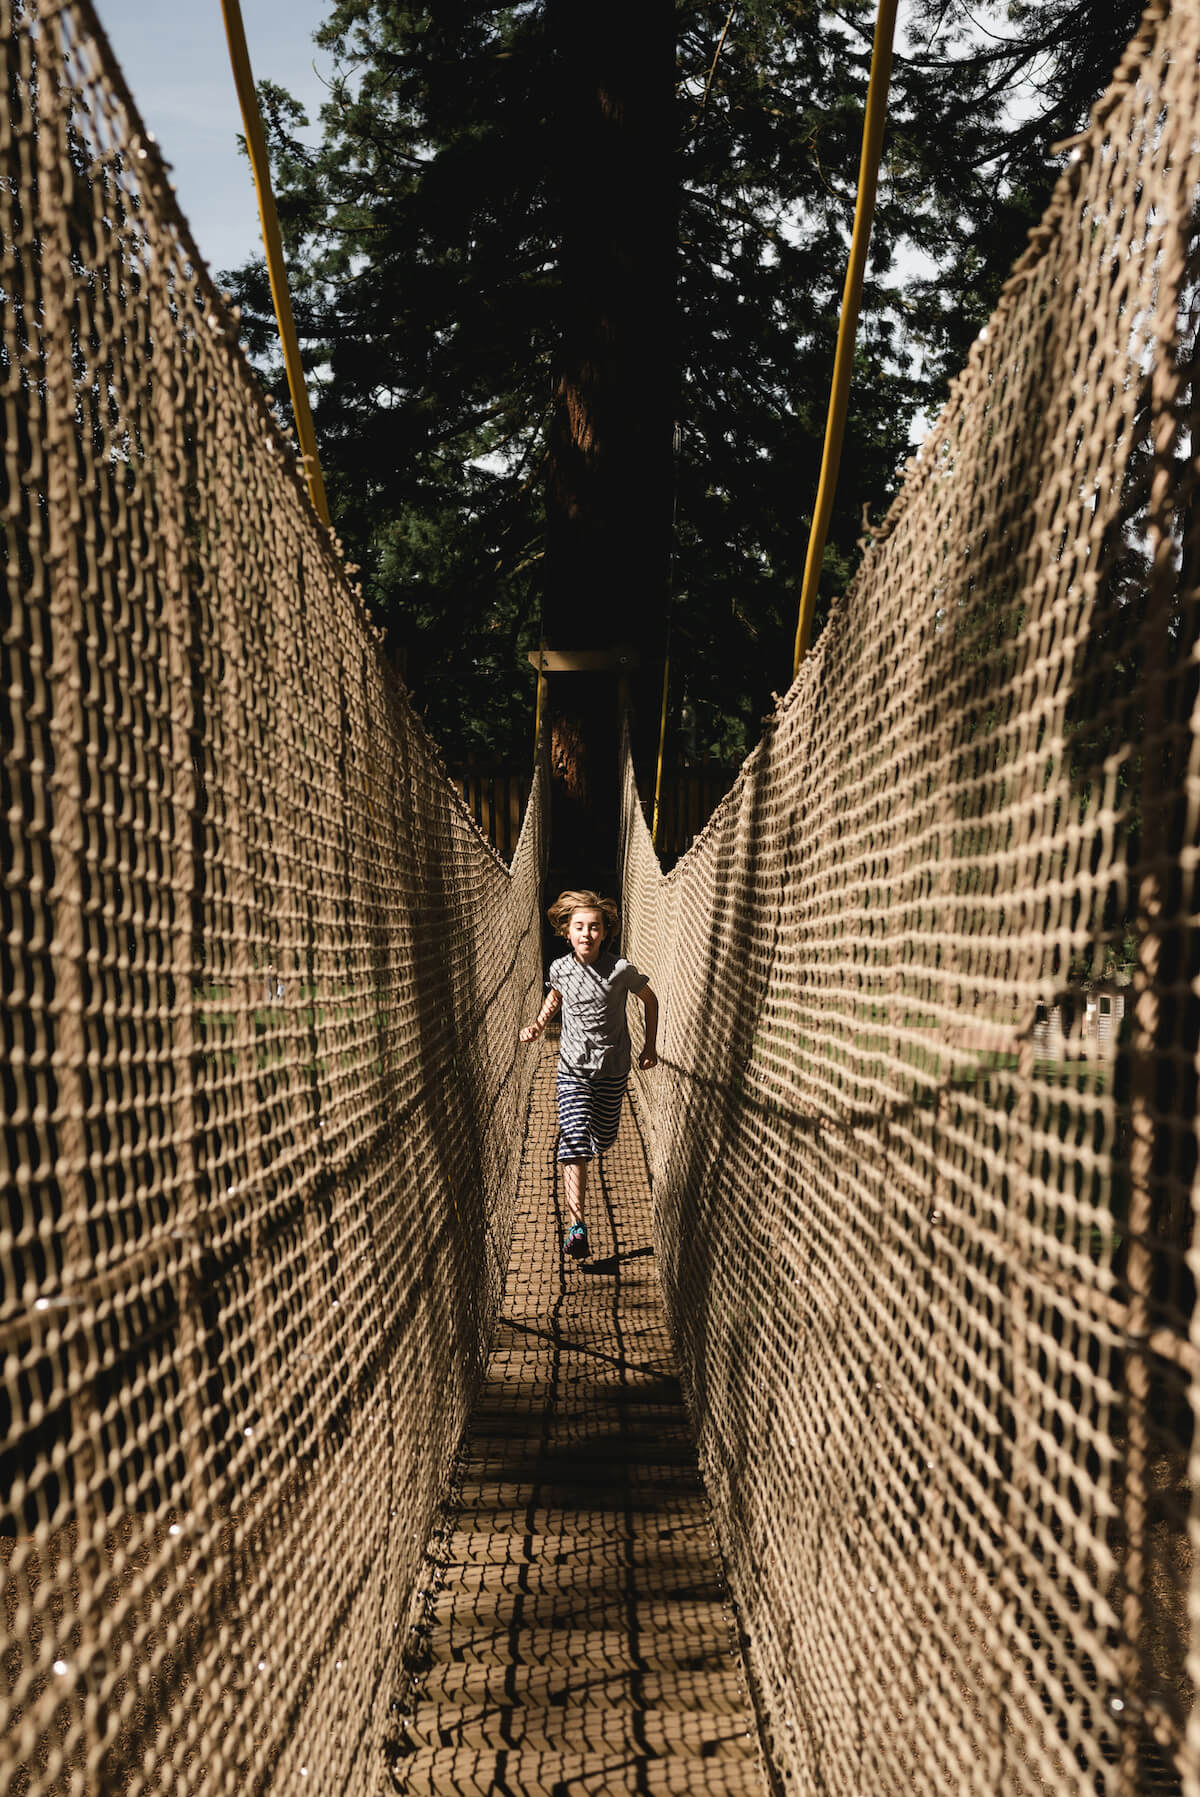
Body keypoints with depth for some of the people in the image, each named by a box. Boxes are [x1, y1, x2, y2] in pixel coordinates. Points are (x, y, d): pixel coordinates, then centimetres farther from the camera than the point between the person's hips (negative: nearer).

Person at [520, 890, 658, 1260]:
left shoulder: (621, 970, -16)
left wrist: (650, 1046, 6)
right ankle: (576, 1228, -16)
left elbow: (649, 1000, 3)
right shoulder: (560, 968, -8)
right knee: (574, 1147, -13)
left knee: (603, 1139, 17)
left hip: (612, 1068, 0)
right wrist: (538, 1025, 2)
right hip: (573, 1067, 0)